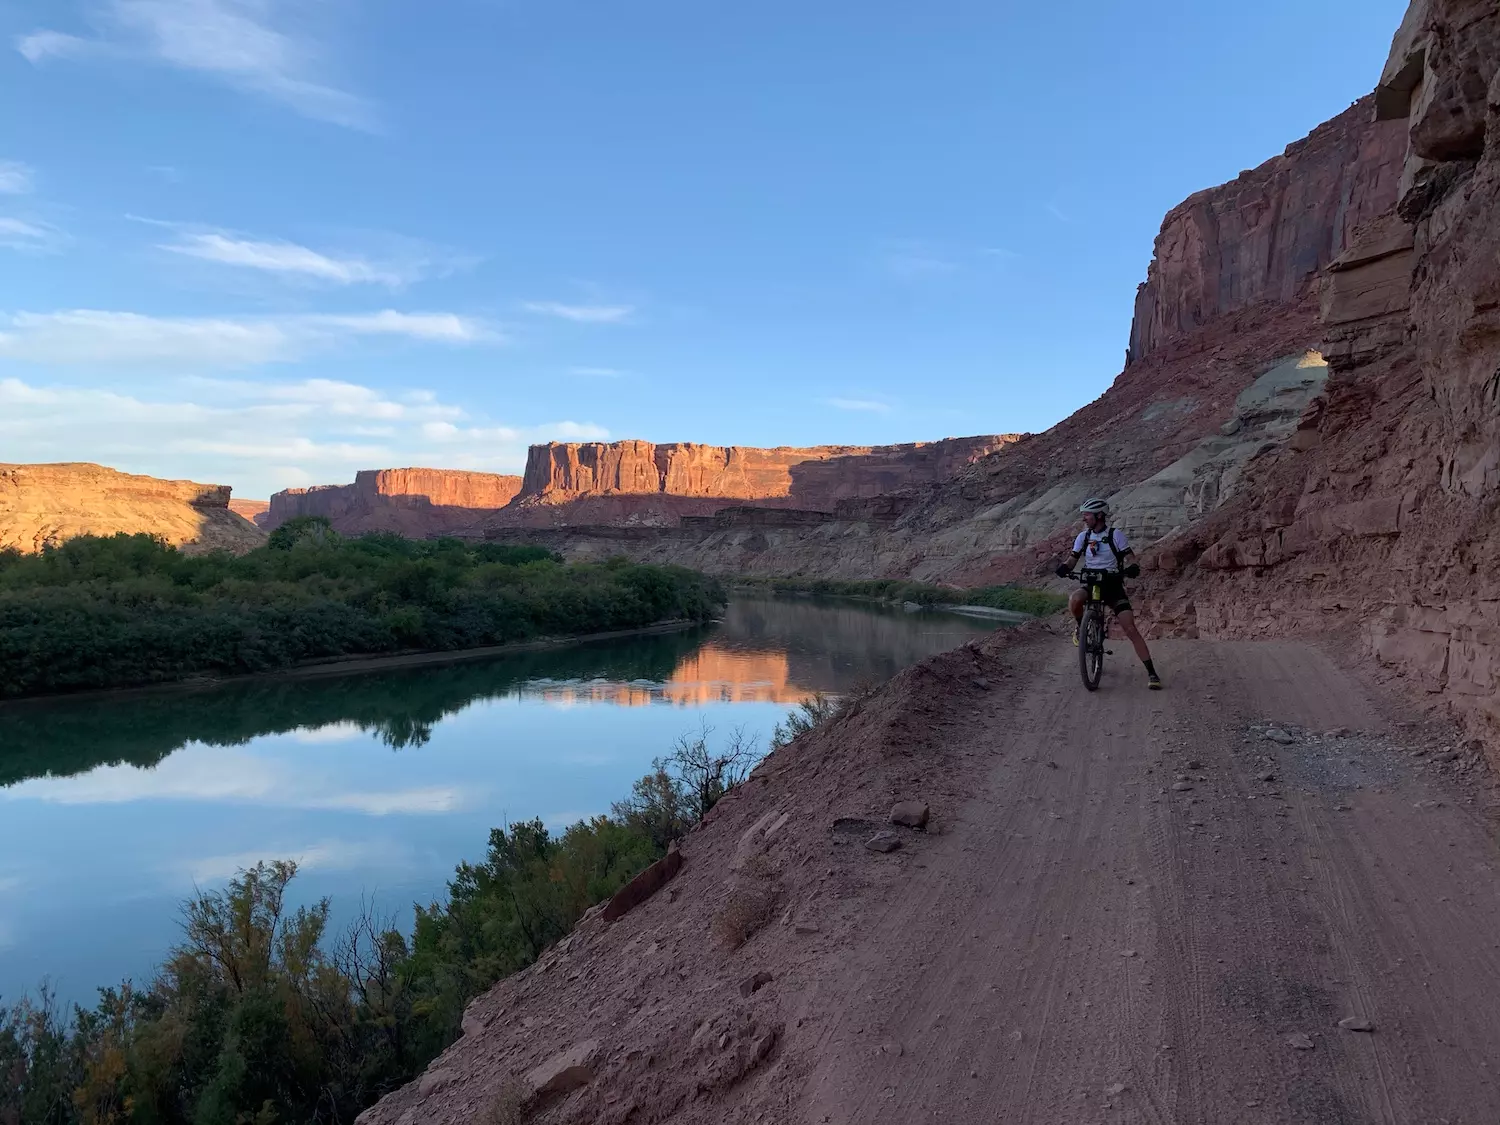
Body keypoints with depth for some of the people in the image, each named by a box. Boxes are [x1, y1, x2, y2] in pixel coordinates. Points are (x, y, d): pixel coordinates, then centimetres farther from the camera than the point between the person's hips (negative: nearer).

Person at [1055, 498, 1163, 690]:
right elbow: (1073, 559, 5)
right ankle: (1080, 627, -2)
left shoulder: (1115, 534, -7)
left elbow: (1130, 558, -9)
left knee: (1131, 629, -15)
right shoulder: (1083, 536, 4)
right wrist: (1065, 567, -19)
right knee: (1074, 600, -35)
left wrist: (1132, 568, -33)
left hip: (1113, 585, -2)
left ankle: (1151, 673, -9)